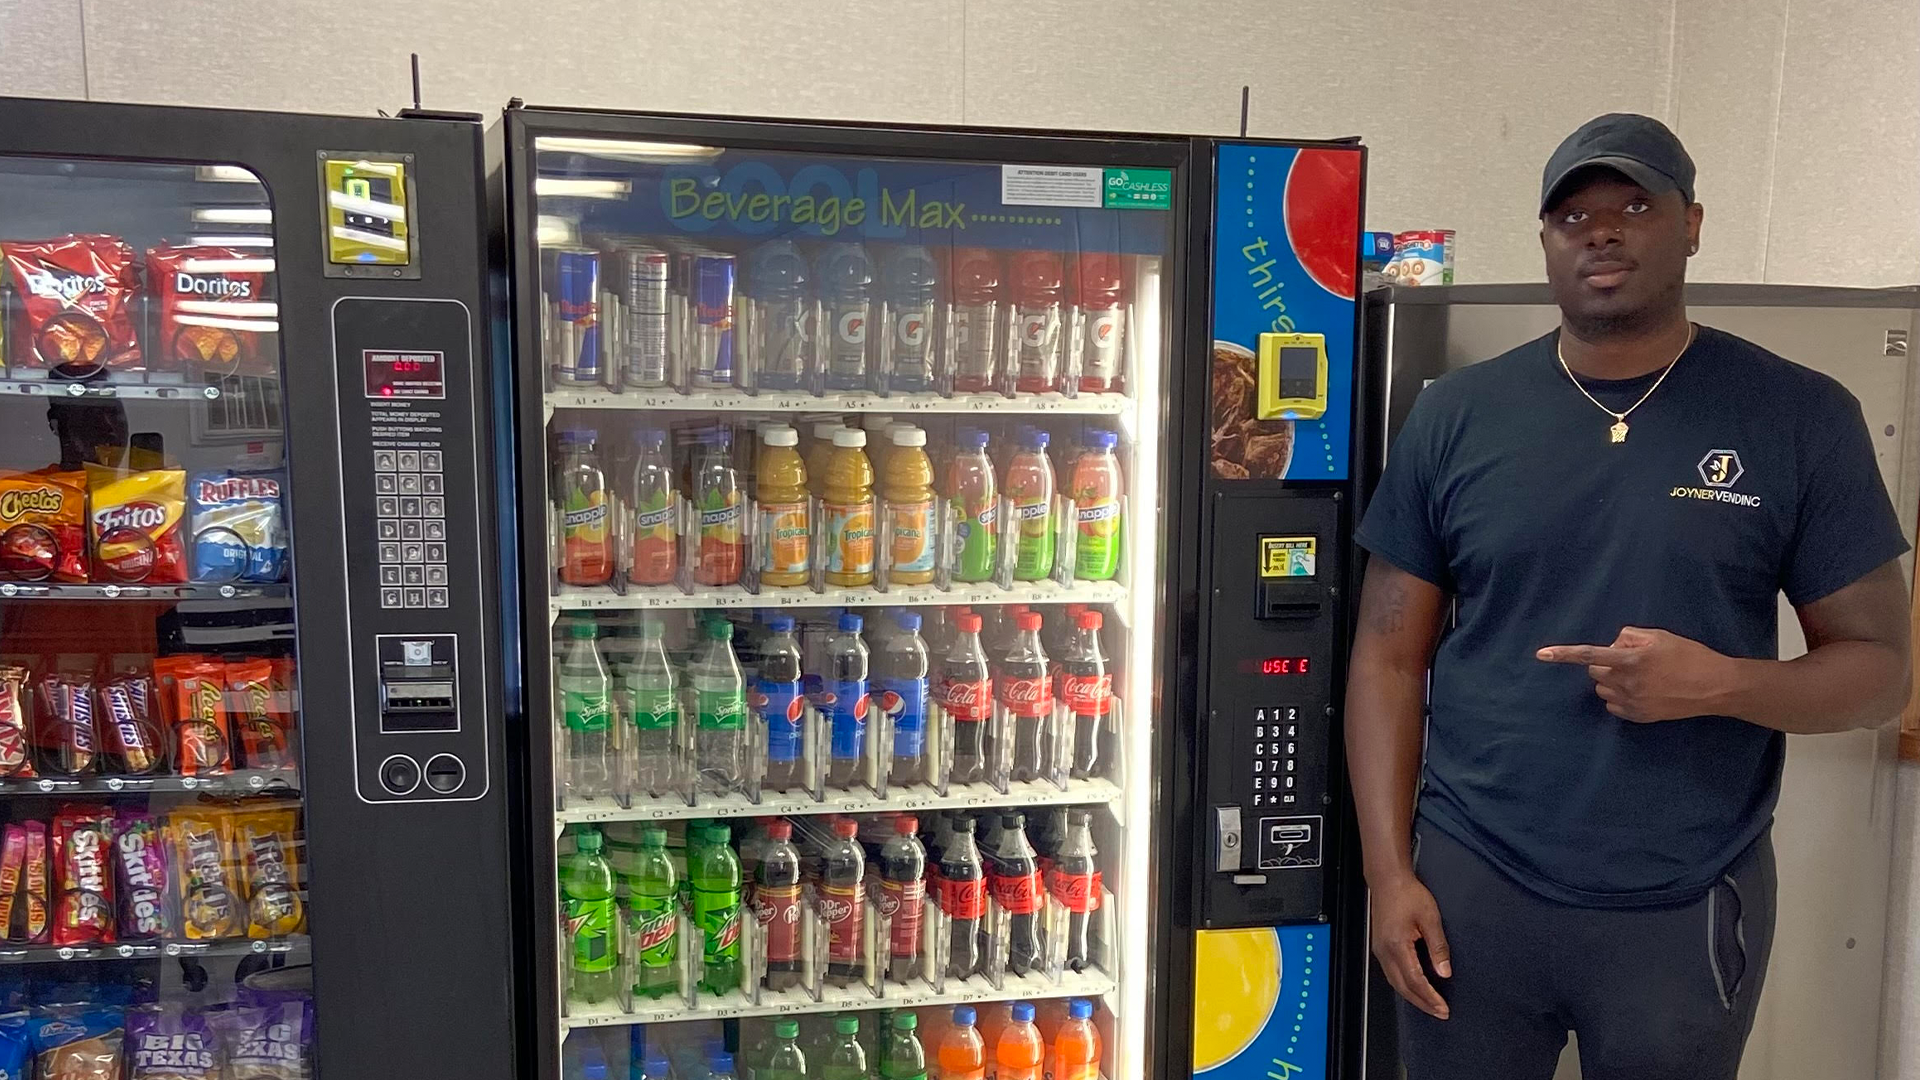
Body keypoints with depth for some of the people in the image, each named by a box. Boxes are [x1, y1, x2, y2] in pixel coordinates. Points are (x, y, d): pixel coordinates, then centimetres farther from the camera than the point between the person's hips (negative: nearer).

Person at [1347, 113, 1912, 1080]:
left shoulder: (1802, 419, -3)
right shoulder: (1454, 417, -1)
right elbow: (1390, 657, 0)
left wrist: (1720, 681, -20)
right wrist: (1388, 872, -6)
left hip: (1689, 909, 0)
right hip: (1470, 887, 1)